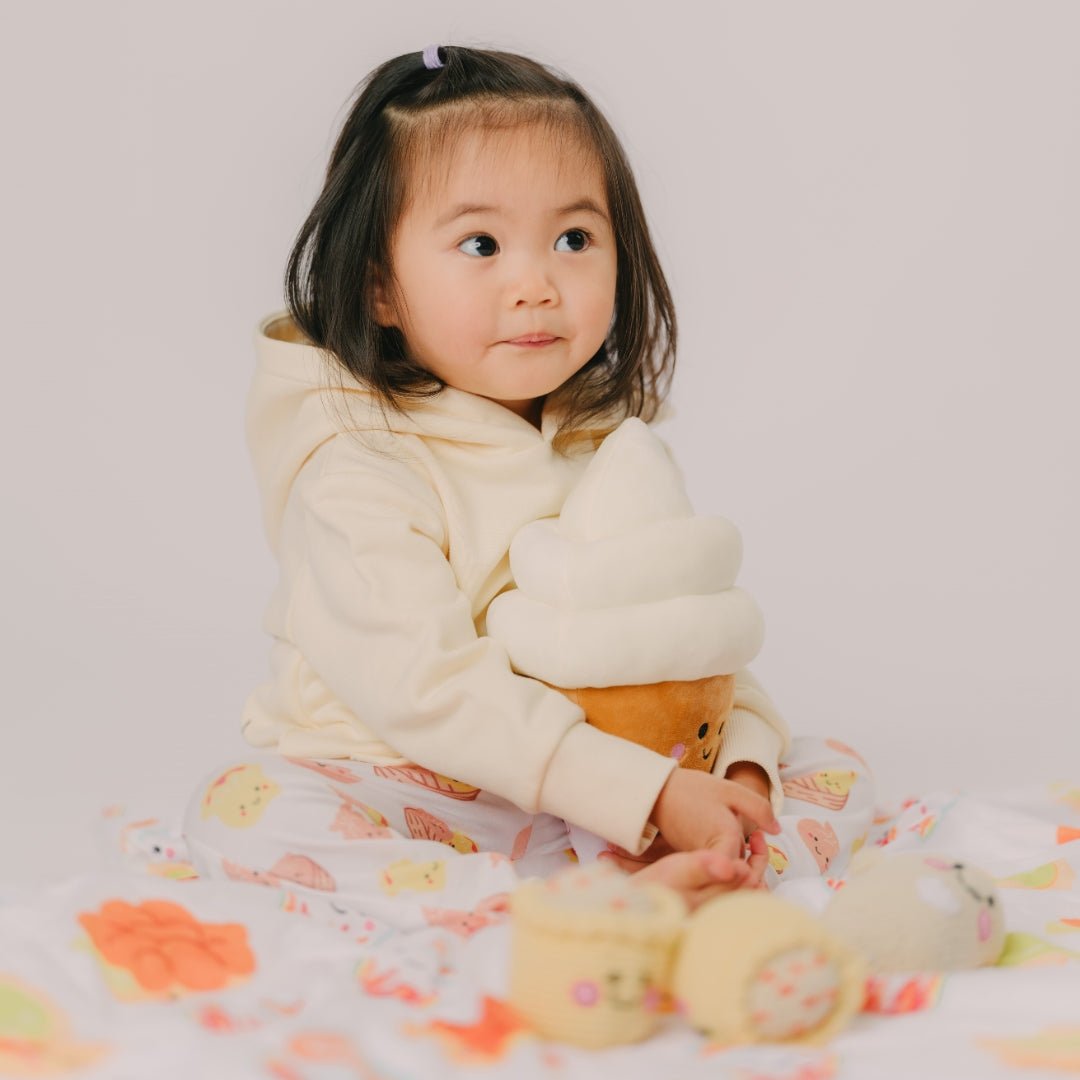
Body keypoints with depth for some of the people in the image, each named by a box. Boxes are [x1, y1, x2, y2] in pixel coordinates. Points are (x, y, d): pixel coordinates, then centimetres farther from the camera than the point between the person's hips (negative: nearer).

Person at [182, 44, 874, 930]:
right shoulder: (357, 471, -14)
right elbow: (427, 690, -23)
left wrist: (742, 761, -13)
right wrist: (647, 795, -28)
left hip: (606, 807, 5)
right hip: (414, 803, -4)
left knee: (839, 773, -4)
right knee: (240, 808, -33)